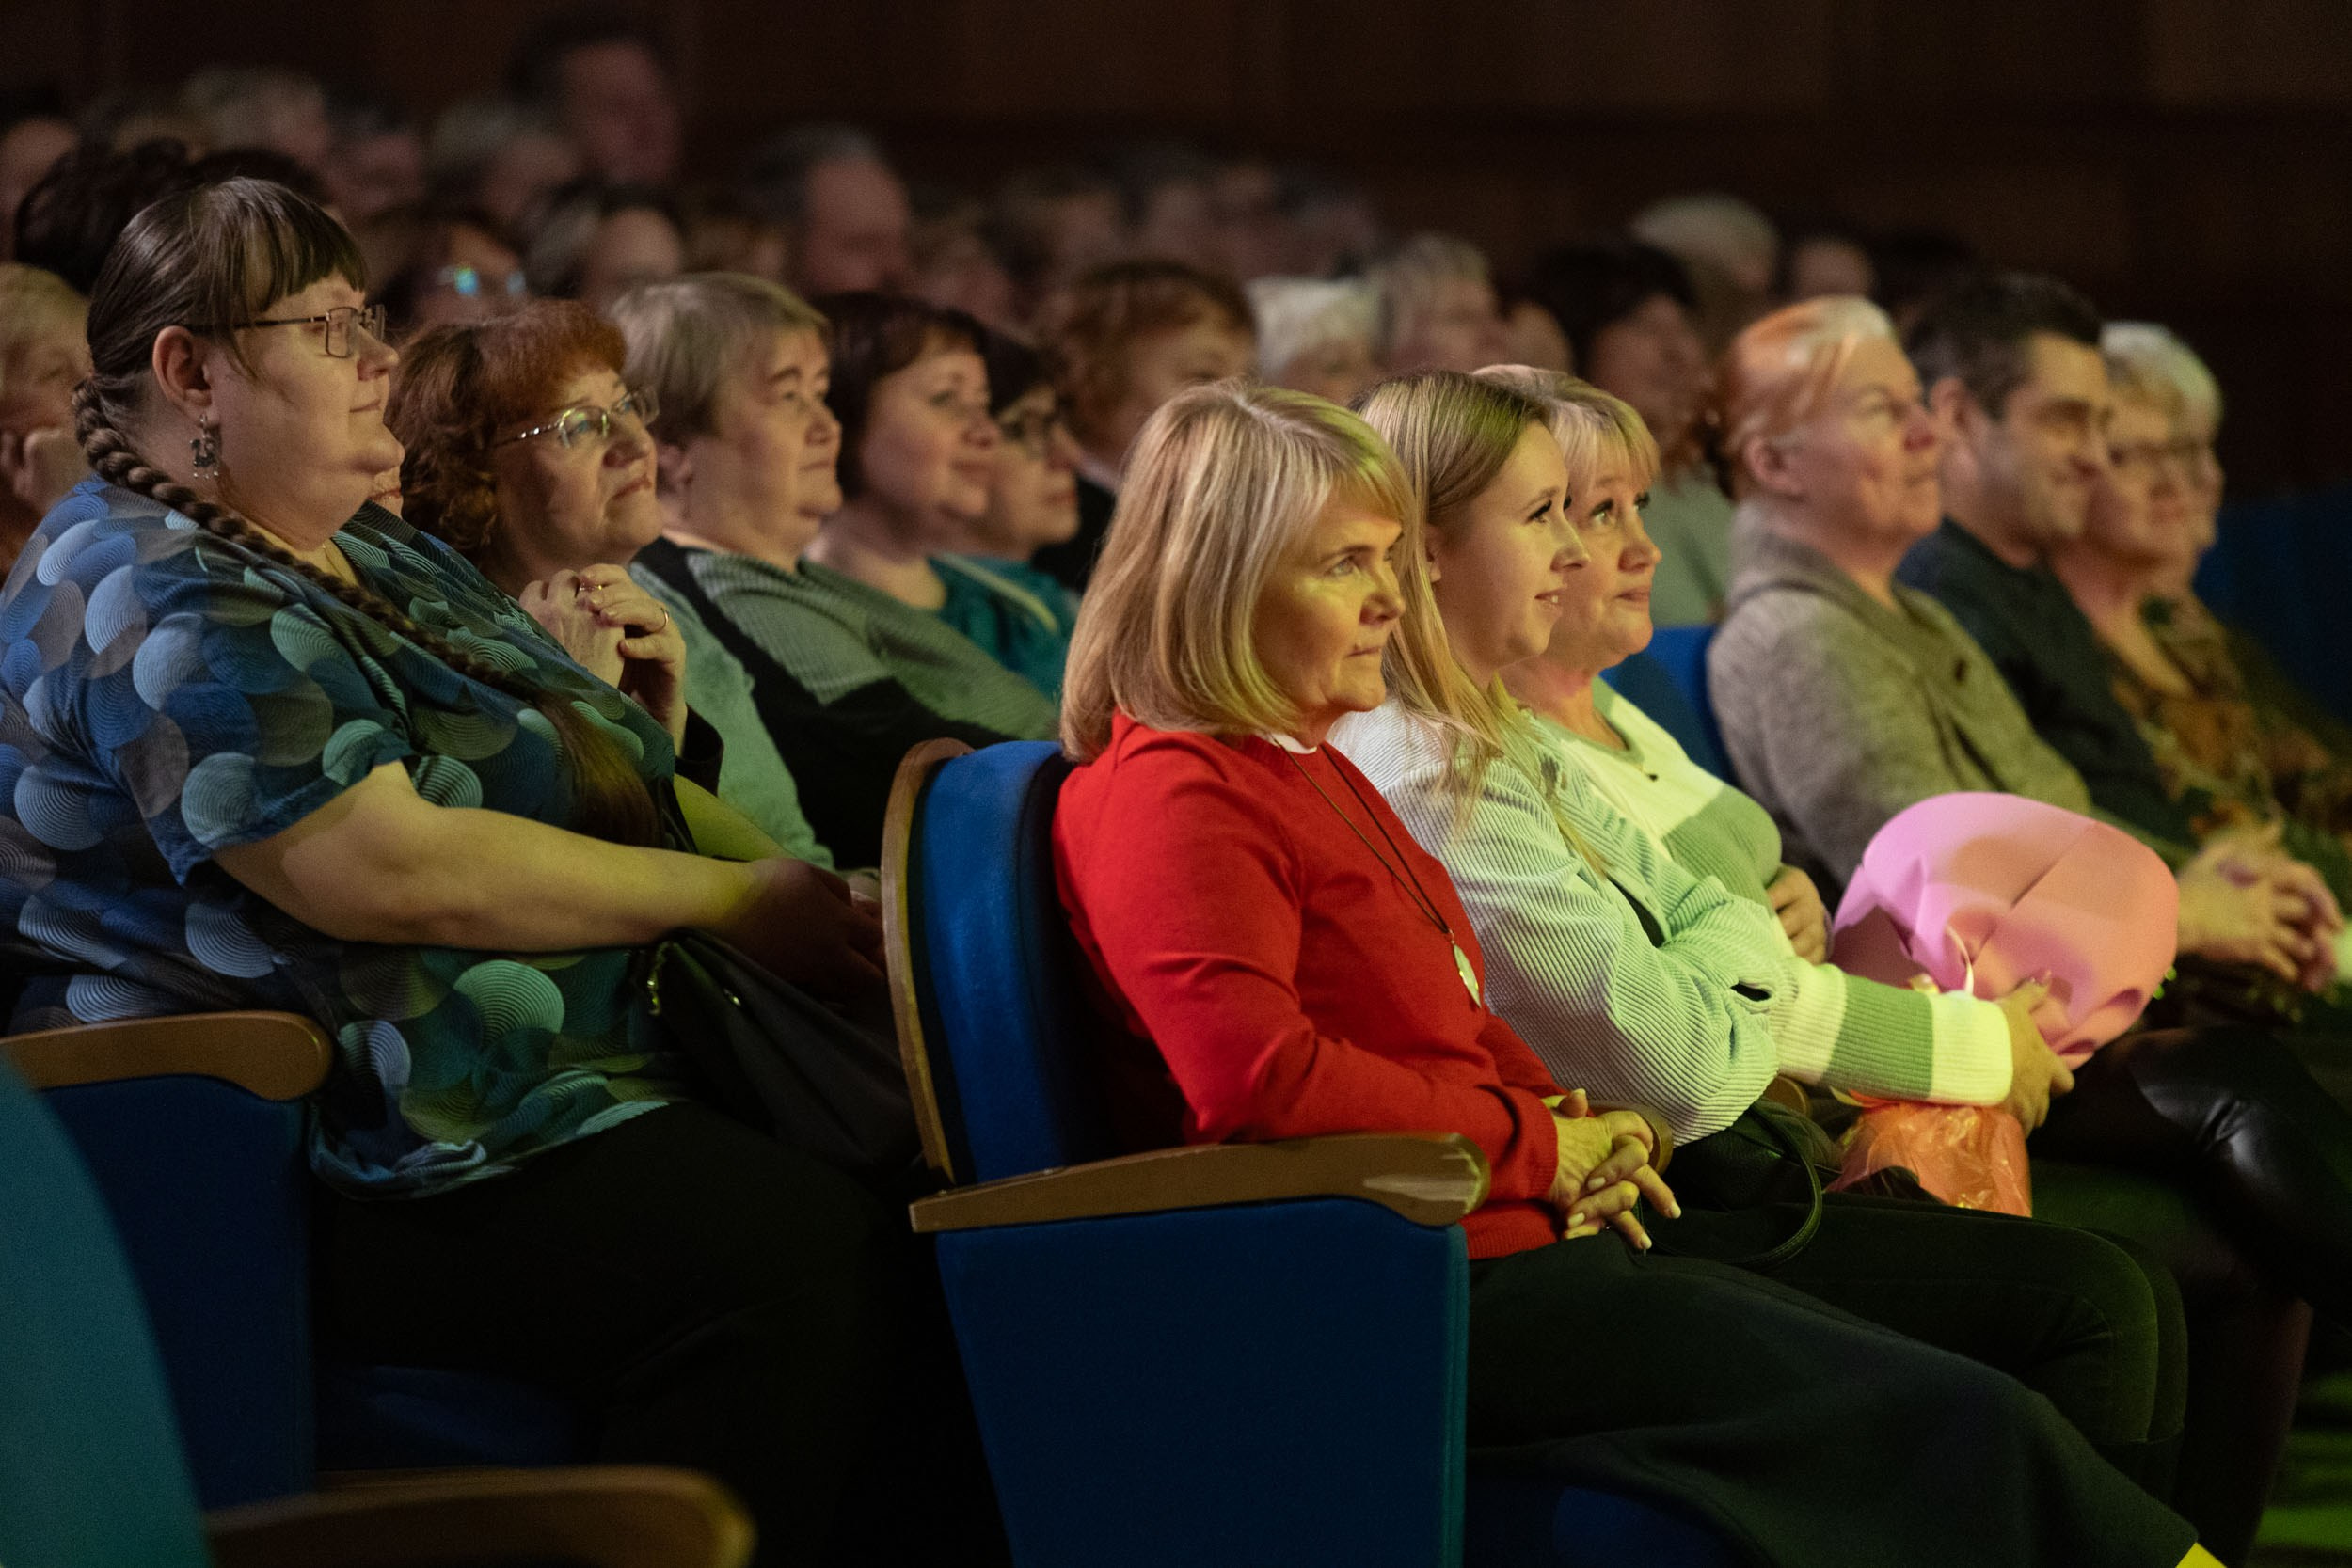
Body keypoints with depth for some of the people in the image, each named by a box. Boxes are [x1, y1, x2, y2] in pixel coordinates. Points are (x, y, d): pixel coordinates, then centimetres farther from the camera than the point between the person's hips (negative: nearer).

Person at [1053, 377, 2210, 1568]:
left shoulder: (1306, 766, 21)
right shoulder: (1169, 799, -12)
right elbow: (1260, 1078, -25)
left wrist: (1568, 1122, 7)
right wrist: (1538, 1146, -13)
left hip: (1525, 1238, 10)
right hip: (1431, 1301, -10)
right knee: (1966, 1426, -16)